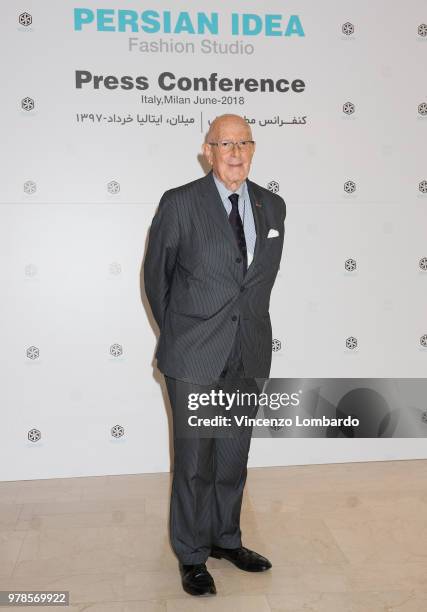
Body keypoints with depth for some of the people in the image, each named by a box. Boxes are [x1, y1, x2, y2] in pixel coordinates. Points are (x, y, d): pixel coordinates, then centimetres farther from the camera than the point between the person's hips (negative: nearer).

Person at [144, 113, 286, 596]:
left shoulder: (272, 206, 6)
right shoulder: (180, 203, -7)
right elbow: (156, 274, 3)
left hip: (249, 355, 4)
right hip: (194, 356, -4)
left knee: (234, 457, 15)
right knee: (195, 461, 5)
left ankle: (226, 540, 35)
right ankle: (192, 556, 24)